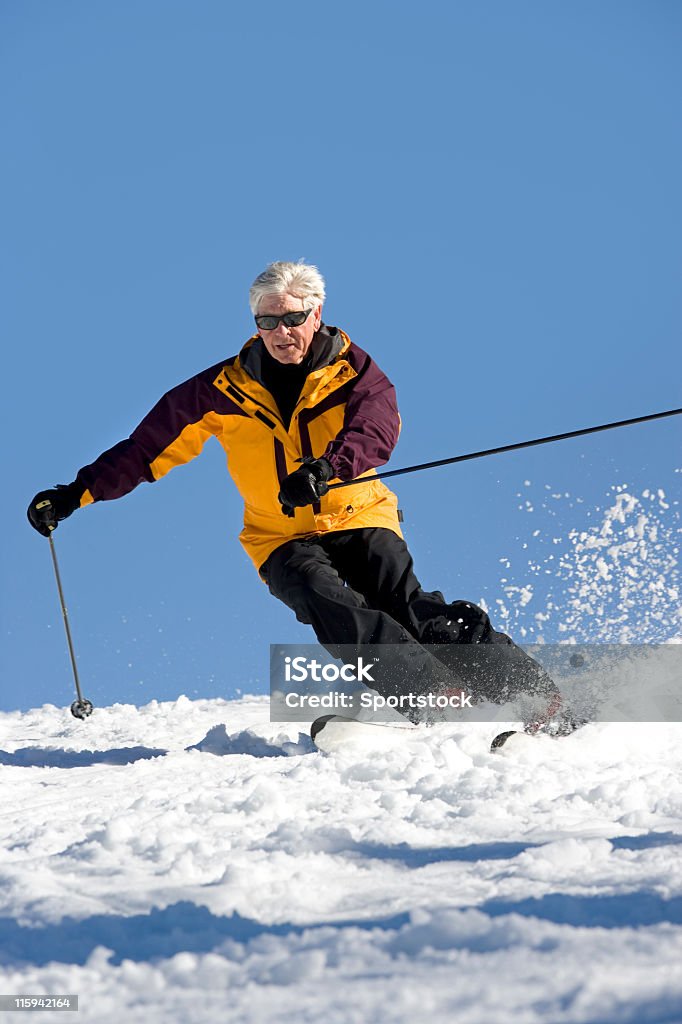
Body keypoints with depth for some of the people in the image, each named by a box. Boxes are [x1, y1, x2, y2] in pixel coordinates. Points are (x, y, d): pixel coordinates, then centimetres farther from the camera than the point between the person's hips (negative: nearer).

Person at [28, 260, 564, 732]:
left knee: (407, 605, -25)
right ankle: (440, 697, -40)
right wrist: (76, 493, 2)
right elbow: (150, 446, 7)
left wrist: (326, 467, -44)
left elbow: (378, 429, -23)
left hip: (360, 517, -1)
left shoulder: (353, 369, -3)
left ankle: (533, 693, -25)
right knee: (334, 609, -30)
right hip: (283, 539, 1)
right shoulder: (227, 390, 1)